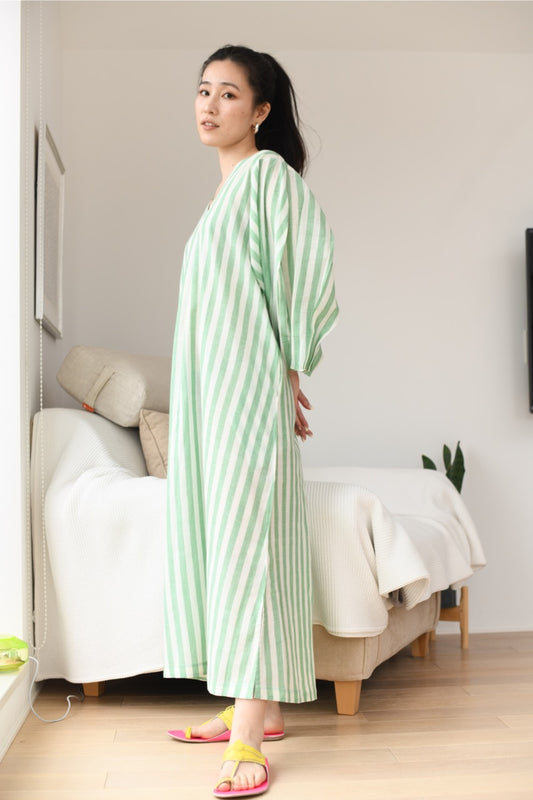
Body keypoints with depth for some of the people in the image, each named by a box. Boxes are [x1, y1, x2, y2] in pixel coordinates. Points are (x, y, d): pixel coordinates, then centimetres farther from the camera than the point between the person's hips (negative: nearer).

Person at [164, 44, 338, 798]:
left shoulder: (270, 172, -4)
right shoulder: (225, 189, 22)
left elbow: (308, 273, -12)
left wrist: (290, 372, -8)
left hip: (248, 386, -9)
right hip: (209, 389, 9)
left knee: (245, 531, -13)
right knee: (214, 530, 7)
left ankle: (249, 738, -10)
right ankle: (255, 706, 15)